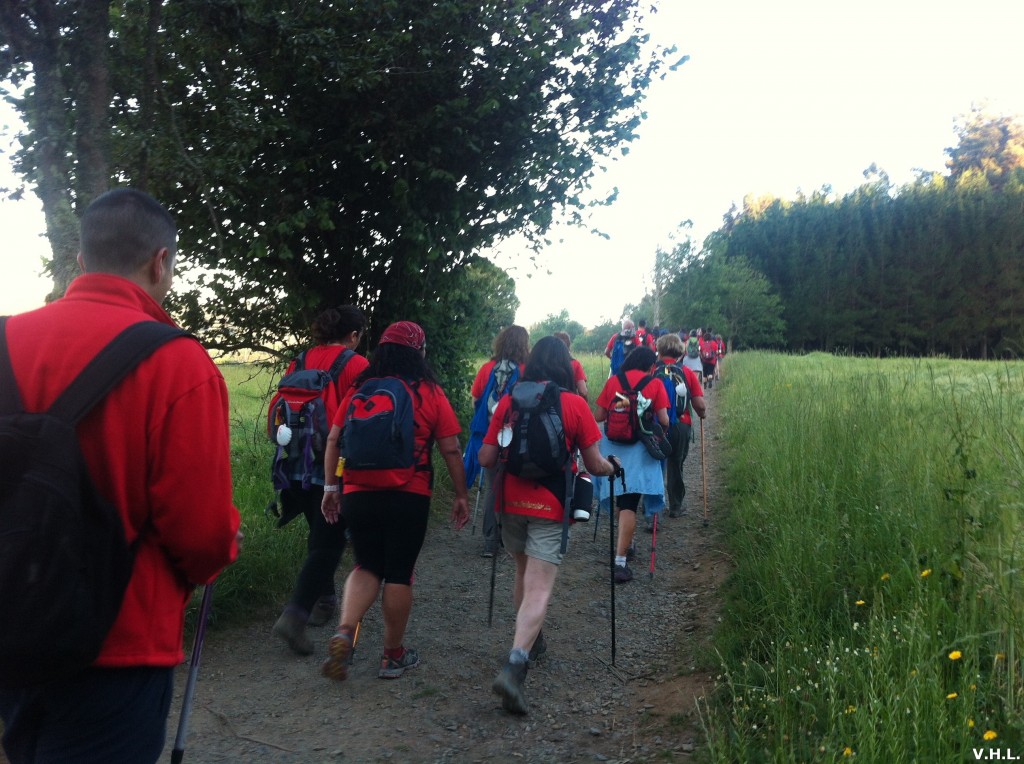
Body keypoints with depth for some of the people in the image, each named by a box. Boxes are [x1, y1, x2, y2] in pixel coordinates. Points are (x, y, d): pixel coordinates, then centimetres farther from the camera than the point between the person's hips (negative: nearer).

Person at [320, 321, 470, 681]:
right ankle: (393, 655, 21)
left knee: (367, 566, 18)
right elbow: (451, 450, -1)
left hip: (358, 494, 3)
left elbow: (333, 439, 5)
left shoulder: (359, 390, 5)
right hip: (409, 498, -2)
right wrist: (461, 495, 8)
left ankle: (344, 634, -3)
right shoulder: (430, 393, -2)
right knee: (399, 574, 10)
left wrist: (331, 487, 12)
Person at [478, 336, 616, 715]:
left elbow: (486, 458, 2)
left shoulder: (509, 402, 2)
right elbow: (594, 465, -2)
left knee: (523, 573, 24)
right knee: (539, 589, -4)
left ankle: (531, 640, 41)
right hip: (550, 507, -3)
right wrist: (611, 466, 20)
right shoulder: (575, 405, -5)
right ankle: (514, 666, -18)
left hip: (511, 502, 4)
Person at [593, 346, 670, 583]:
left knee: (620, 499, 21)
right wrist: (662, 428, 19)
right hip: (639, 449, -3)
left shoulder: (613, 381, 5)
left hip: (613, 444, 3)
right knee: (629, 504, -5)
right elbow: (664, 420, -4)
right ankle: (620, 561, -11)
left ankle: (625, 544, 38)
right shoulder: (655, 383, 0)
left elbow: (598, 416, 3)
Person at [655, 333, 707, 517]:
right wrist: (702, 414, 16)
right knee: (675, 466, 17)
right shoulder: (688, 373, -3)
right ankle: (676, 505, 30)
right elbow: (700, 406, -7)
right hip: (681, 426, 1)